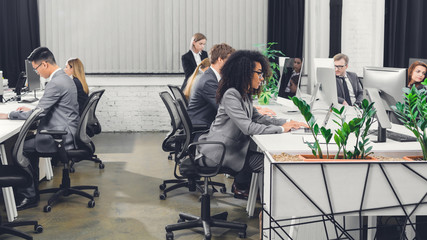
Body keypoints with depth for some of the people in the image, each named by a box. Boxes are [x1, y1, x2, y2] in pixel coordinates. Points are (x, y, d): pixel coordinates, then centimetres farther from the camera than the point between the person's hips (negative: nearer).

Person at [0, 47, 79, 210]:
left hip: (62, 137, -11)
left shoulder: (56, 83, -20)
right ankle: (32, 190, 21)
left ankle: (29, 196, 1)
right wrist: (31, 110, 16)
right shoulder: (63, 78, 13)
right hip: (66, 132, 11)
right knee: (28, 143, 18)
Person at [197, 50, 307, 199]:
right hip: (218, 151, -9)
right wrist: (280, 129, -21)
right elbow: (248, 127, -27)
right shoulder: (231, 95, -21)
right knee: (261, 160, -17)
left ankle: (240, 185, 12)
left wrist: (288, 123, -1)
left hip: (233, 146, 9)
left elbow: (257, 118, 11)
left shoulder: (245, 94, 11)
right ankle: (240, 188, 8)